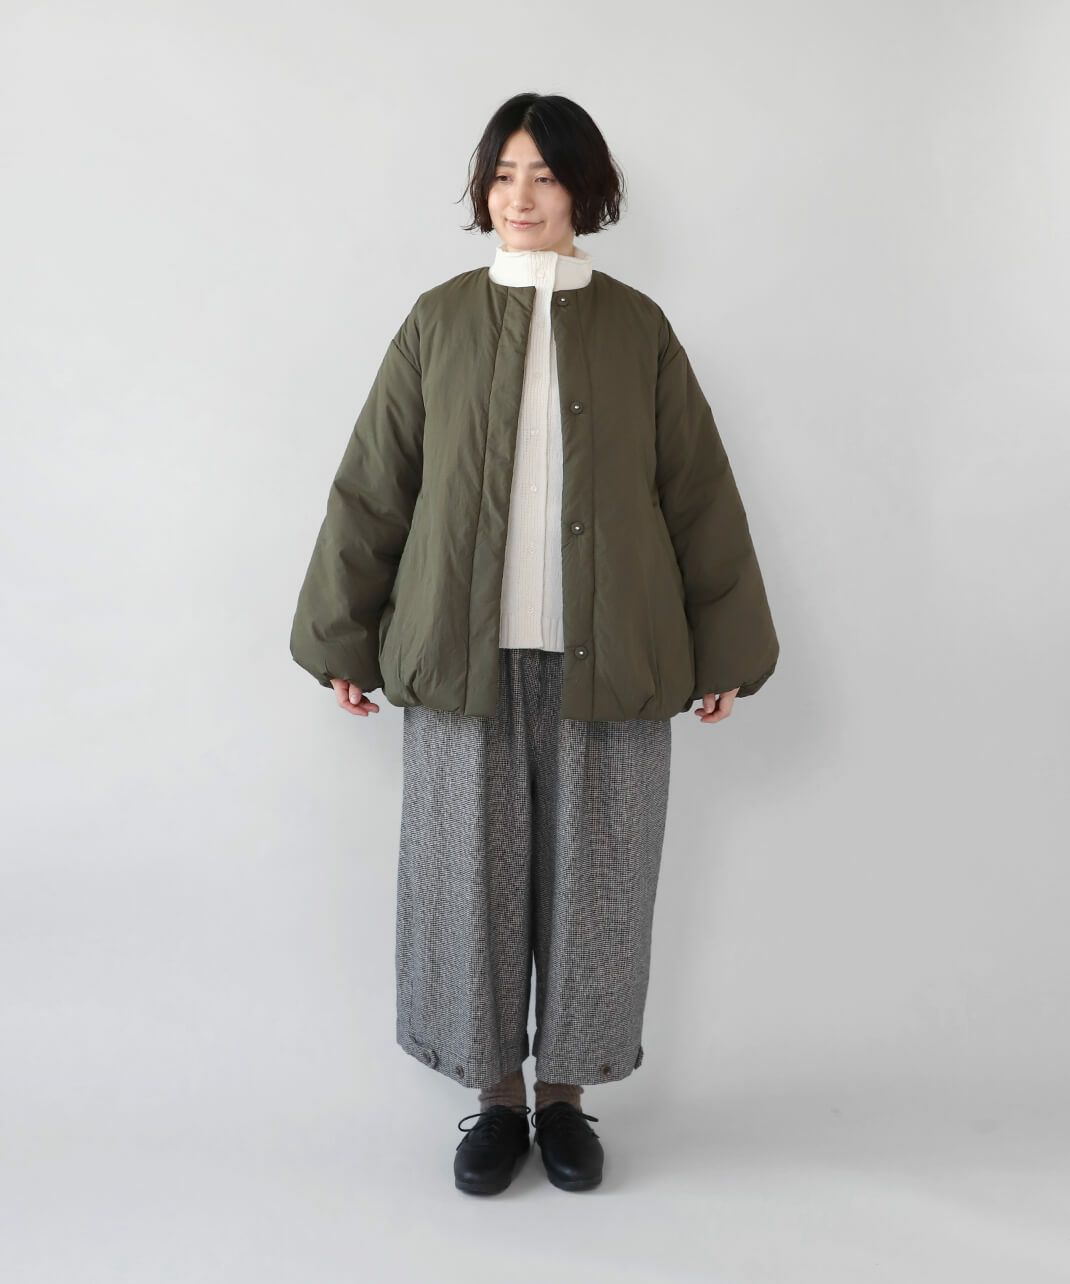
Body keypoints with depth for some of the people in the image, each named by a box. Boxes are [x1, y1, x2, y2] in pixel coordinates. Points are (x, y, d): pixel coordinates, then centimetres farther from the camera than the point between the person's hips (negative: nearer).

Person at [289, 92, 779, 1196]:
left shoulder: (635, 327, 4)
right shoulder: (438, 321, 4)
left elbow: (699, 494, 5)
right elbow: (370, 488, 6)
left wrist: (724, 649, 4)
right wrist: (344, 639, 5)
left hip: (608, 660, 0)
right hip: (464, 656, 0)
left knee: (592, 879, 7)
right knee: (472, 876, 7)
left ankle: (563, 1092, 26)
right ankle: (497, 1096, 25)